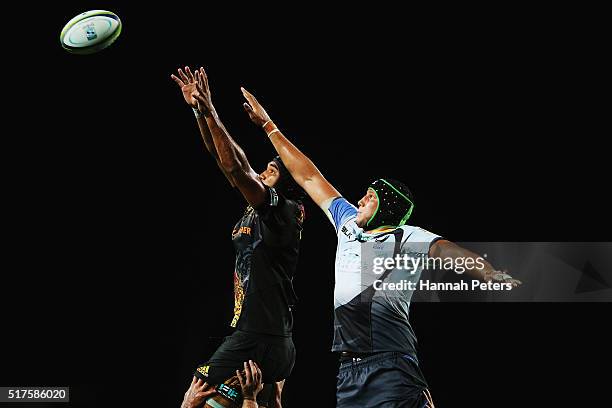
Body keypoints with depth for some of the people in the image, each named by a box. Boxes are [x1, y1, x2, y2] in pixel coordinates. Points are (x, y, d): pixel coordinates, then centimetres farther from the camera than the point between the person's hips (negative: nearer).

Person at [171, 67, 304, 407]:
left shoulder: (284, 211, -10)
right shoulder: (257, 209, 14)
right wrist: (200, 110, 9)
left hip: (258, 337, -10)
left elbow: (236, 168, -21)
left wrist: (211, 114, -18)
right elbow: (229, 162, 13)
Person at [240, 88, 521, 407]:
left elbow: (444, 249, -17)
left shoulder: (406, 237, 2)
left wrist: (489, 274, -38)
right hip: (348, 369, 7)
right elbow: (308, 177, 26)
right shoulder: (349, 224, 20)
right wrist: (268, 126, 32)